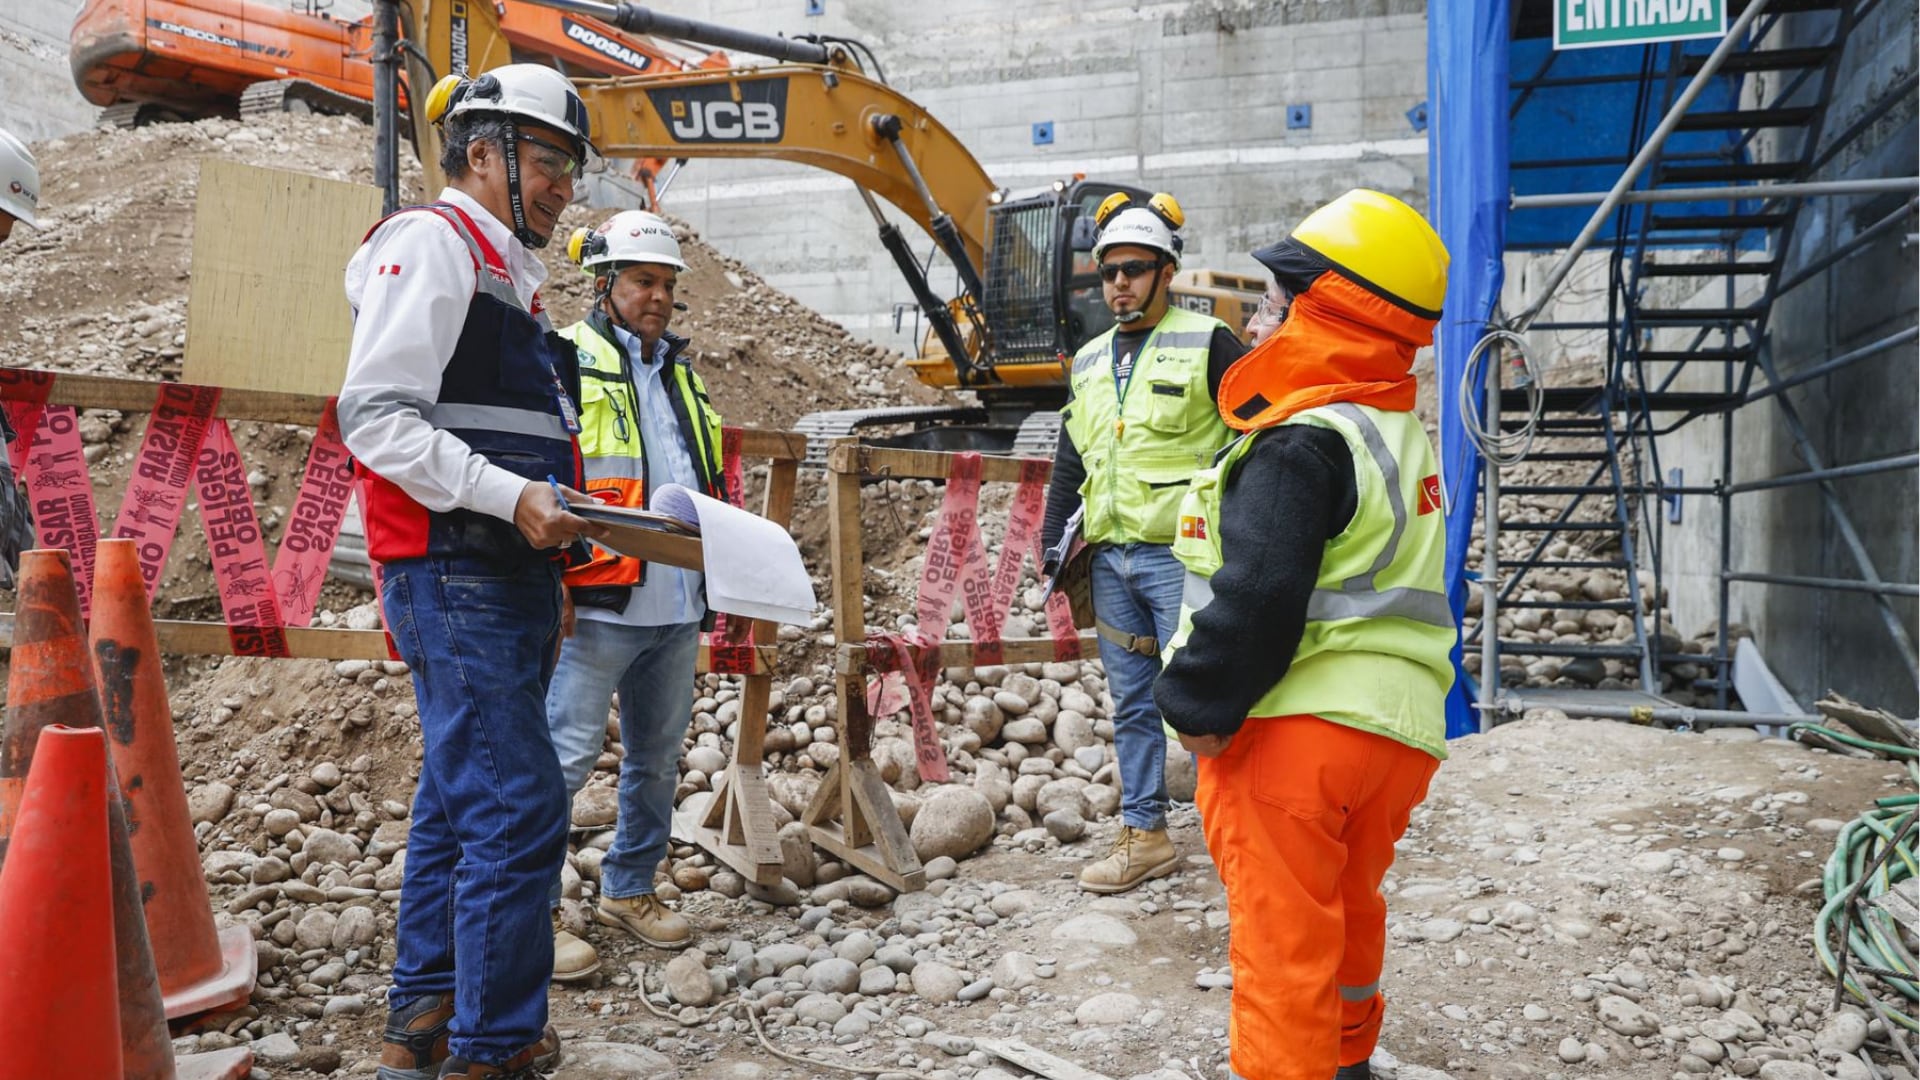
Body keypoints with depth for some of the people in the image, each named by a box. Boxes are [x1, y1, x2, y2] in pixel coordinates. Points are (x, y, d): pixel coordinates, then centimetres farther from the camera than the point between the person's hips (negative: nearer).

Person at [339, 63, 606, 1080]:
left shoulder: (508, 272, 23)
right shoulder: (432, 242, -6)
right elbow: (375, 416, -17)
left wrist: (554, 556, 17)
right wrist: (510, 496, -23)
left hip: (508, 583, 10)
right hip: (455, 578, -10)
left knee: (459, 803, 15)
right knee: (519, 812, -11)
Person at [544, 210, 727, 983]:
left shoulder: (680, 372, 20)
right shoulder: (566, 361, -3)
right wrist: (551, 578, -18)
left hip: (678, 606, 8)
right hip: (599, 604, -7)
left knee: (657, 759, 15)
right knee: (566, 757, -5)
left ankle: (629, 890, 29)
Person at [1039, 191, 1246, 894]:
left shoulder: (1207, 344, -2)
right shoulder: (1089, 362, 17)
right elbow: (1070, 462, 22)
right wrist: (1053, 538, 15)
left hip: (1181, 556, -6)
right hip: (1109, 560, 6)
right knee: (1132, 704, 12)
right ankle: (1143, 836, 22)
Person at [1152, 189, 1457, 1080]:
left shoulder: (1300, 442, -17)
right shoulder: (1403, 428, 13)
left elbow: (1257, 596, -24)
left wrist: (1201, 708, -14)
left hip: (1296, 722, -9)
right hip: (1400, 728, 9)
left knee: (1281, 936, 2)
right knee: (1346, 906, 26)